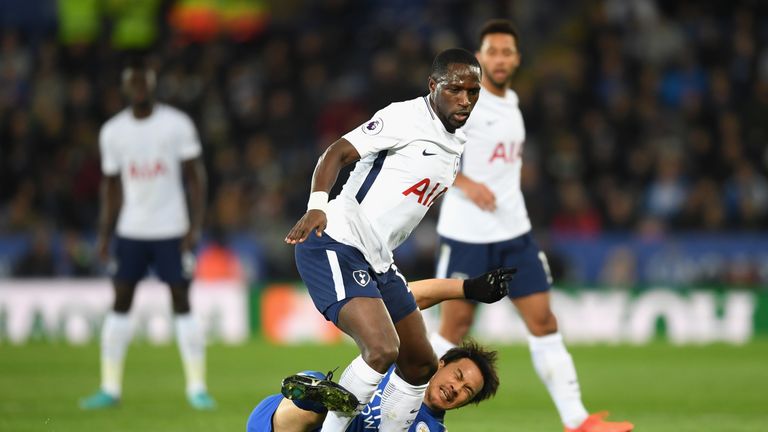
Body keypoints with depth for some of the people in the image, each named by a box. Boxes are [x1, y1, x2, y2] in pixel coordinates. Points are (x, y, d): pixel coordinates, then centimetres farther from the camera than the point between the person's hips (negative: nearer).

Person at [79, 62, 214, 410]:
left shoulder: (177, 124, -4)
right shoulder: (112, 132, 5)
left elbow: (195, 176, -2)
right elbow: (111, 185, 12)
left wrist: (196, 226, -11)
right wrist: (104, 234, 6)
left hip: (172, 230, -3)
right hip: (130, 231, 3)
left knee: (181, 302, -3)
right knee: (120, 302, 2)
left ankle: (197, 387, 1)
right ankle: (110, 387, 7)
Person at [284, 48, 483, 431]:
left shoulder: (457, 143, 14)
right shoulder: (406, 117, -12)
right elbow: (338, 152, -19)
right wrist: (317, 206, -34)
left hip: (377, 261, 10)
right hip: (336, 245, -10)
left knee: (421, 365, 12)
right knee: (382, 349, -26)